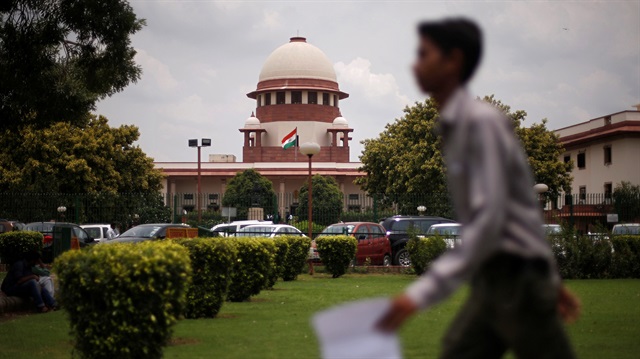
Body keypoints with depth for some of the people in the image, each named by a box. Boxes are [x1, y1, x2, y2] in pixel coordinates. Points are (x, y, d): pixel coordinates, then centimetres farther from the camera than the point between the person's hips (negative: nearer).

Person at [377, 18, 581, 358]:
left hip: (516, 277, -8)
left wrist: (423, 291, -30)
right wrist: (551, 279, 25)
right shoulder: (453, 126, 11)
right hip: (492, 280, 8)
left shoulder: (481, 121, -16)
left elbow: (488, 221, -24)